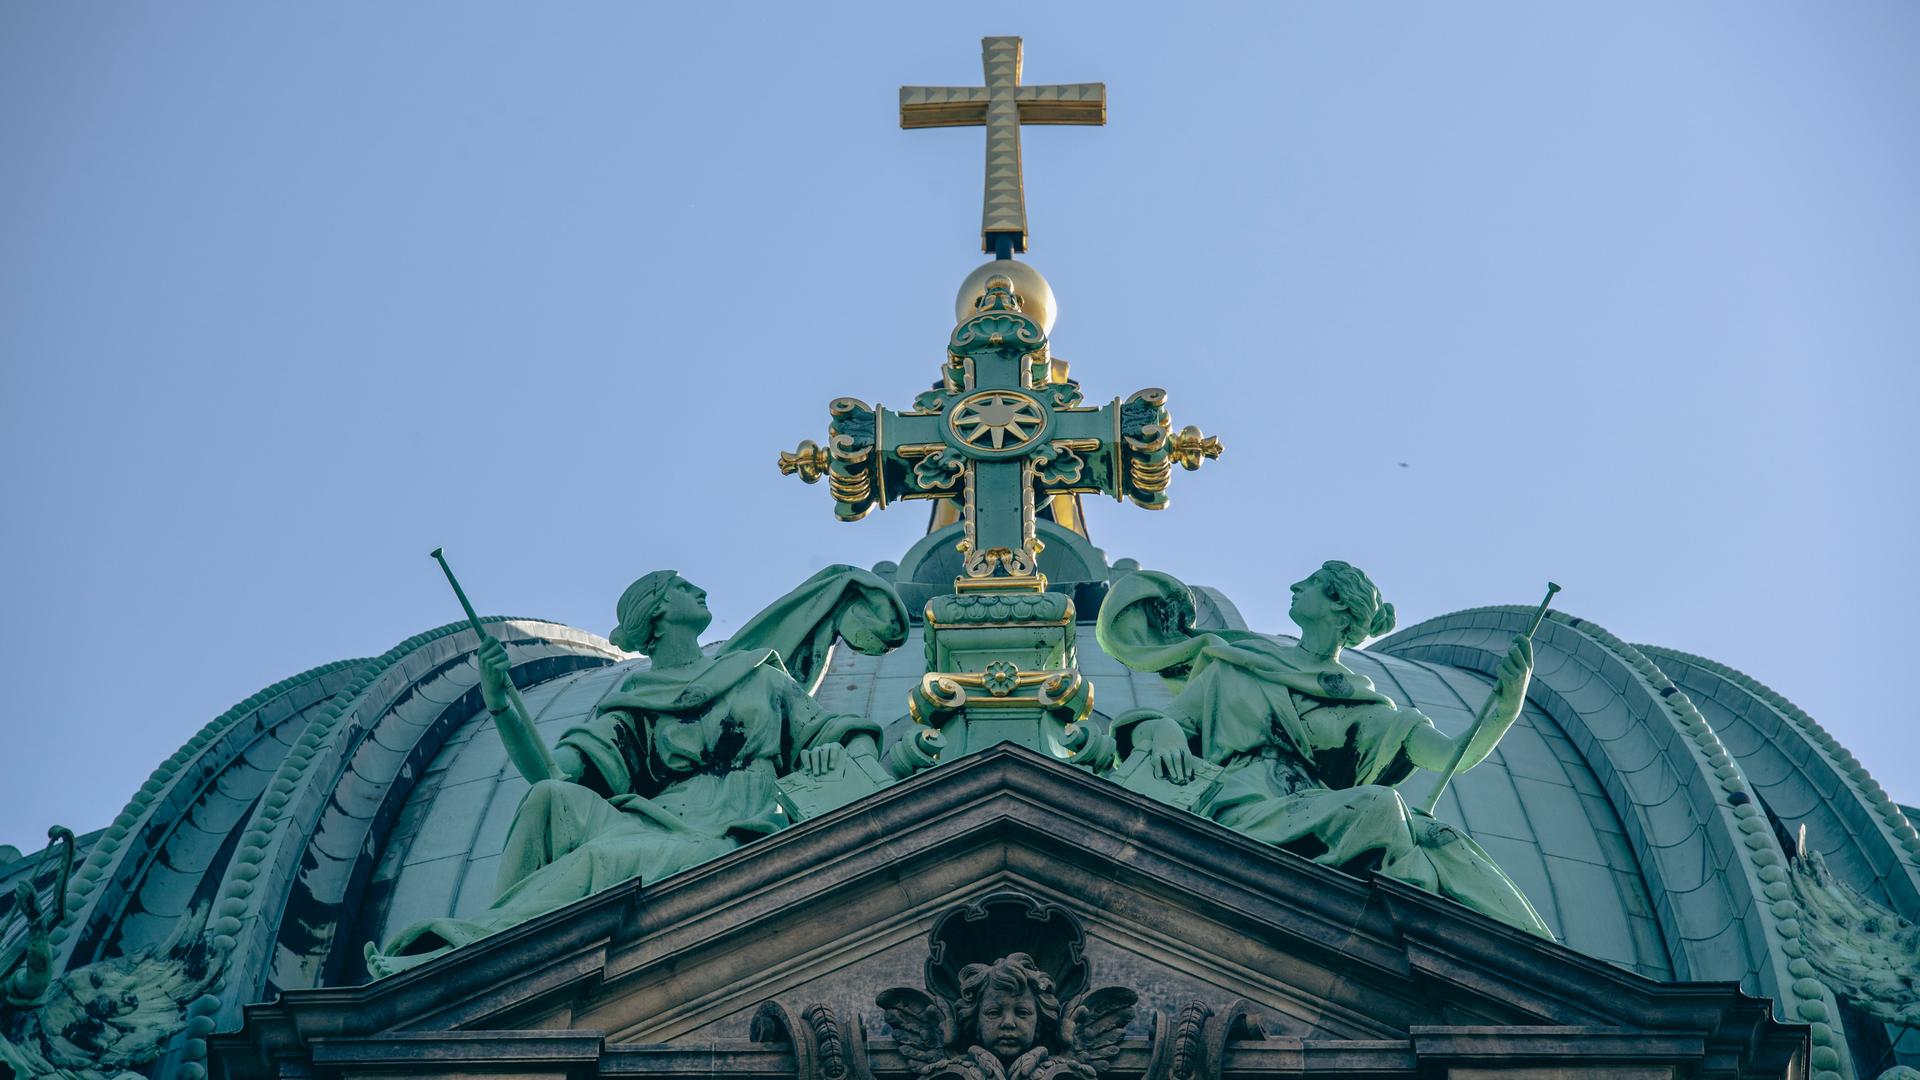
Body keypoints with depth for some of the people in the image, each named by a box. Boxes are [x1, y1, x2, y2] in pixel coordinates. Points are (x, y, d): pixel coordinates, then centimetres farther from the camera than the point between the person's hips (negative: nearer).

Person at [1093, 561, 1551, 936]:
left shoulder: (1358, 704, 25)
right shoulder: (1237, 666, 25)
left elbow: (1452, 755, 14)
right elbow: (1148, 724, 18)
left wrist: (1505, 708, -4)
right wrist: (1160, 730, -7)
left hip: (1315, 821, 2)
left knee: (1438, 838, -26)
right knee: (1376, 806, -32)